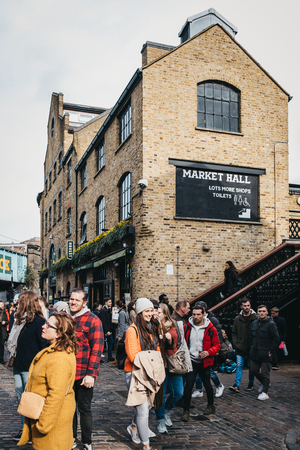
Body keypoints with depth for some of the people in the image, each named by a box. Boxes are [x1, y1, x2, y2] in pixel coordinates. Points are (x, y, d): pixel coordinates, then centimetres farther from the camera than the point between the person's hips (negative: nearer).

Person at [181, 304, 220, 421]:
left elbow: (217, 345, -3)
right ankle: (186, 411, 6)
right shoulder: (187, 327, -3)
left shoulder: (210, 329, -6)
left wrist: (208, 352, -19)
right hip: (191, 361, 0)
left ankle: (210, 406, 39)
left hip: (205, 362, 0)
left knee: (207, 385, 17)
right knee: (188, 386, -5)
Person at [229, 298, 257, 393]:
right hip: (240, 348, 2)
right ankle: (237, 385, 0)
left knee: (251, 367, 10)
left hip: (251, 348, -2)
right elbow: (234, 333, 10)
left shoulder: (255, 318, -4)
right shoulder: (237, 319, 5)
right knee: (239, 366, 0)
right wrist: (235, 344, -1)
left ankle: (251, 384, 24)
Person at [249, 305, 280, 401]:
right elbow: (251, 337, 19)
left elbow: (276, 339, -11)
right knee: (254, 370, 13)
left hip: (265, 354, -6)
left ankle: (265, 392, 13)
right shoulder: (254, 323, 8)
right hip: (254, 354, 6)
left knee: (265, 373, 1)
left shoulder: (271, 324, -11)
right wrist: (251, 348, 11)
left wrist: (271, 351, -12)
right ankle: (264, 383, 37)